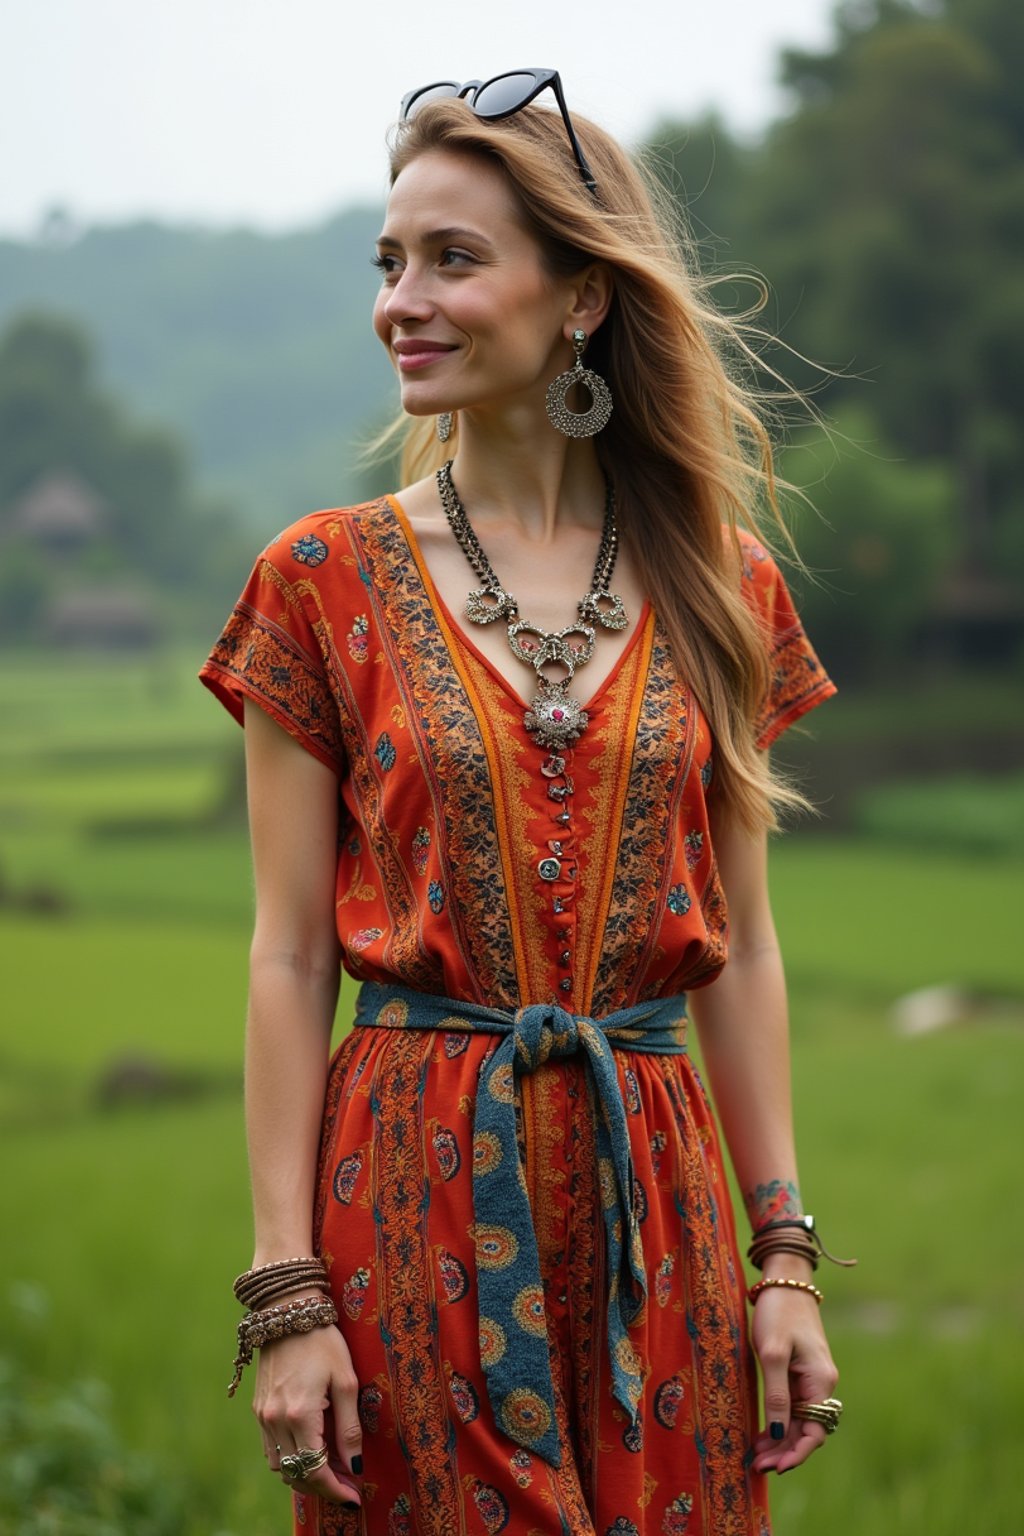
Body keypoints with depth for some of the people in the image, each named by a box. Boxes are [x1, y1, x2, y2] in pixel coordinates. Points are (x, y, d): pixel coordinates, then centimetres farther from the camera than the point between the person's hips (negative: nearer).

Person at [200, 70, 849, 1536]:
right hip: (415, 1187, -2)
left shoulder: (720, 589, 6)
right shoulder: (327, 580, 0)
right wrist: (287, 1292, -8)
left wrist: (787, 1256, 4)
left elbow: (742, 945, 9)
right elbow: (288, 958, -2)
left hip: (652, 1199, 2)